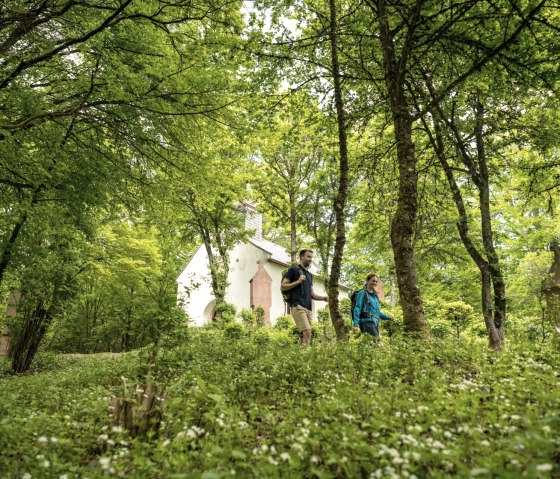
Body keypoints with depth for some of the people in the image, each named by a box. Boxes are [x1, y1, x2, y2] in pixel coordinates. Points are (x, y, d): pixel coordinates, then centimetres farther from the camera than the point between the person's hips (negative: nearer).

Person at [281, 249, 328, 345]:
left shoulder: (309, 275, 25)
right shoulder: (294, 270, 5)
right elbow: (282, 287, -1)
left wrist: (323, 298, 5)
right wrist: (298, 281, -10)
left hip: (308, 308, 7)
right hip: (297, 306, -7)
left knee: (303, 335, 3)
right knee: (307, 333, -20)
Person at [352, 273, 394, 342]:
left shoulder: (375, 295, 22)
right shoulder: (363, 293, 1)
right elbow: (357, 309, -7)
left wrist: (388, 317, 15)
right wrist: (356, 324, -16)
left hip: (375, 323, 8)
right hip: (366, 322, -8)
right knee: (377, 342, -22)